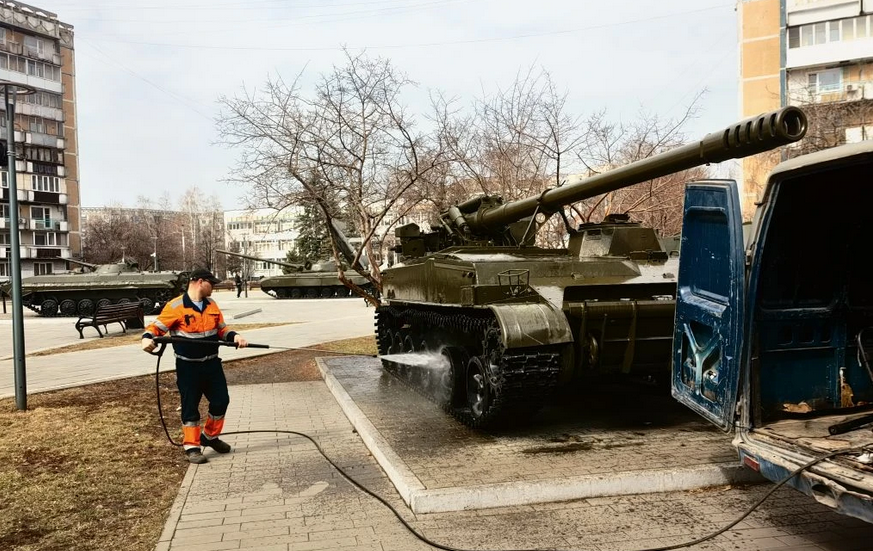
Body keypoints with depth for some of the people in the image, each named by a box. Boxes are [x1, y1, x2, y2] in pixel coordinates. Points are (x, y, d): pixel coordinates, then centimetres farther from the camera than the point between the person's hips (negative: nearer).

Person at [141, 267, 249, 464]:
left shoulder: (212, 305, 7)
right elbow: (157, 326, -12)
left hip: (212, 364, 6)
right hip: (188, 367, -6)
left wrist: (234, 336, -5)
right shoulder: (176, 306, -12)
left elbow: (222, 329, 13)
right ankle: (192, 447, 14)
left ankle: (210, 437, 30)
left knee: (221, 401, 9)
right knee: (190, 406, 2)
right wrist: (148, 338, -32)